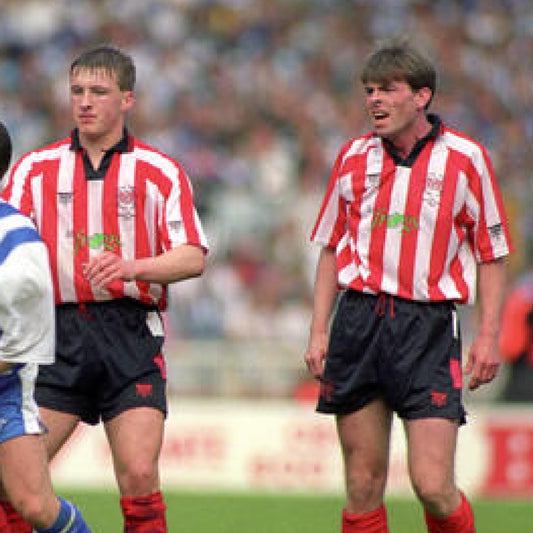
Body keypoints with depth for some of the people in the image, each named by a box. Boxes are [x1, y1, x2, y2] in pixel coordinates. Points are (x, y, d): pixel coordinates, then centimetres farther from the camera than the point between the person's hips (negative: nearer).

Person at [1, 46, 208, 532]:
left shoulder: (160, 172, 4)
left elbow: (193, 257, -4)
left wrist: (129, 267, -22)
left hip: (131, 335, -2)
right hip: (58, 332, 2)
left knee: (139, 476, -12)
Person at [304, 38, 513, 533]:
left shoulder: (464, 158, 0)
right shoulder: (354, 157, 10)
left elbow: (491, 253, 5)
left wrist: (488, 335, -3)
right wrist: (318, 330, 11)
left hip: (428, 325, -3)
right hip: (358, 319, 3)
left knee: (433, 487, -11)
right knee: (363, 486, 3)